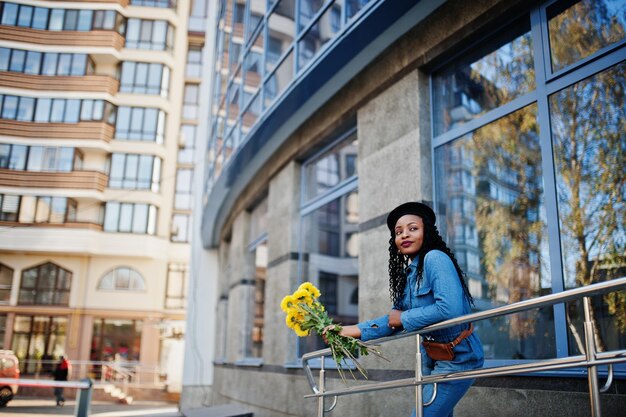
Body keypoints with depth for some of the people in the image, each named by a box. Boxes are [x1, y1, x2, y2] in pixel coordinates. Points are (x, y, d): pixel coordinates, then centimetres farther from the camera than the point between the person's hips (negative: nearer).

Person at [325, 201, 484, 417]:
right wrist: (351, 330, 4)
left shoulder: (435, 258, -18)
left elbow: (450, 308, -30)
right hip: (432, 355, 8)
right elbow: (394, 320, 9)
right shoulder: (407, 273, 7)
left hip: (458, 357, -8)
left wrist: (404, 318, -17)